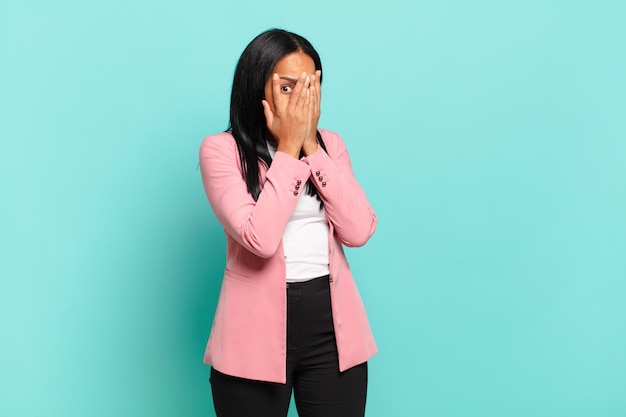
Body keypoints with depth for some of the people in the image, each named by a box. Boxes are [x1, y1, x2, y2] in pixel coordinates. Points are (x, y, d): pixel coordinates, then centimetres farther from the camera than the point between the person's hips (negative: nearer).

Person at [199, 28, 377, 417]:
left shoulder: (331, 144, 7)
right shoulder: (222, 149, -7)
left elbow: (359, 230, -7)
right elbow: (260, 238, -21)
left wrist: (310, 146, -9)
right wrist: (289, 147, -14)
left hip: (333, 326, 4)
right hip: (257, 329, -3)